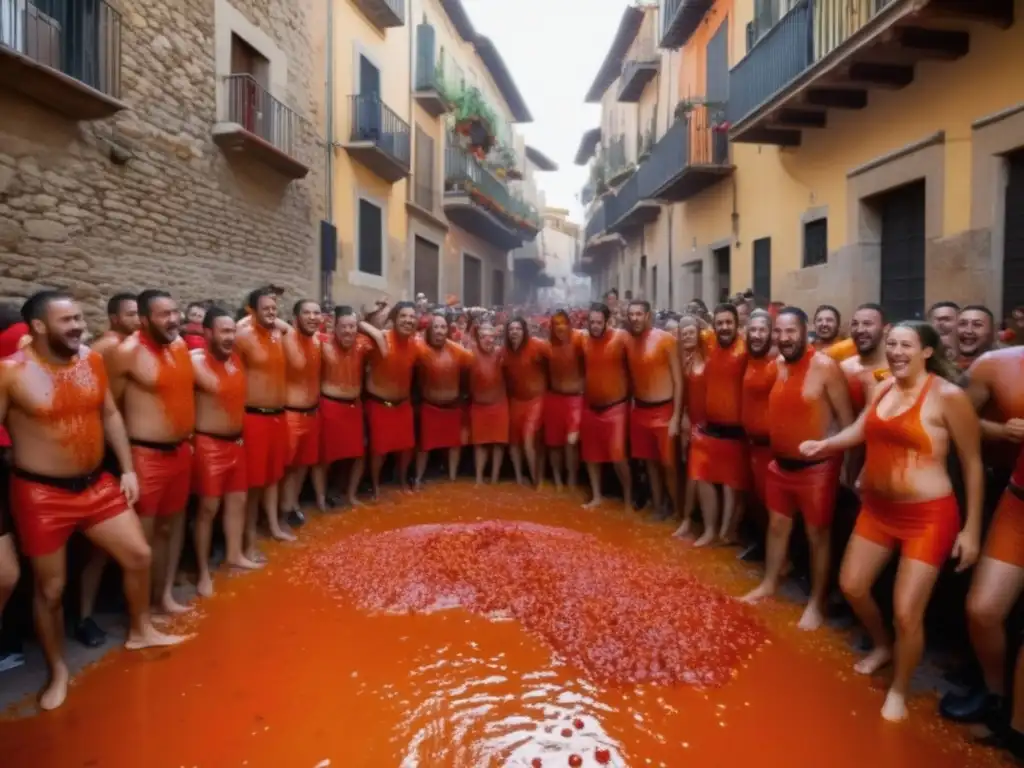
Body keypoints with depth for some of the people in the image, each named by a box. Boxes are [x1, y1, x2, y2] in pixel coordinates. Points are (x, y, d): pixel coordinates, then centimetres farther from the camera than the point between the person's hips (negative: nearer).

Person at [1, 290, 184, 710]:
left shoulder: (92, 361, 0)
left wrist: (128, 469, 8)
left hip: (96, 484, 5)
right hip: (40, 493, -5)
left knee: (138, 555, 11)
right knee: (50, 588, 9)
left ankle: (140, 631, 35)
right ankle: (58, 670, 31)